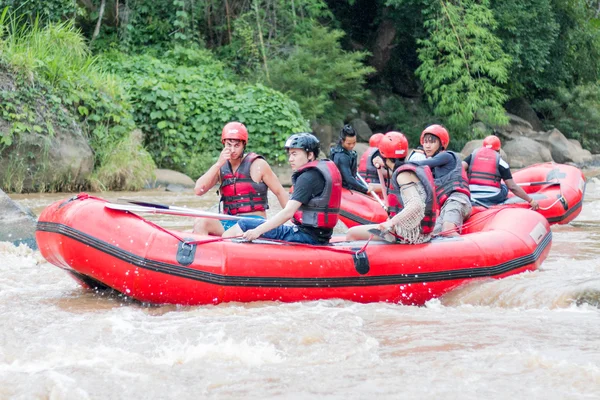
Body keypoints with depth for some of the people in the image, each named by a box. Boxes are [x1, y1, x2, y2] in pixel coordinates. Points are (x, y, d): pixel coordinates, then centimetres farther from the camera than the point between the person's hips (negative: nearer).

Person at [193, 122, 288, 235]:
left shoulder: (257, 165, 0)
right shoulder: (221, 168, 11)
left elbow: (280, 192, 5)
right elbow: (198, 190, -2)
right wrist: (218, 164, -9)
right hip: (230, 223, 4)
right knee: (201, 223, -24)